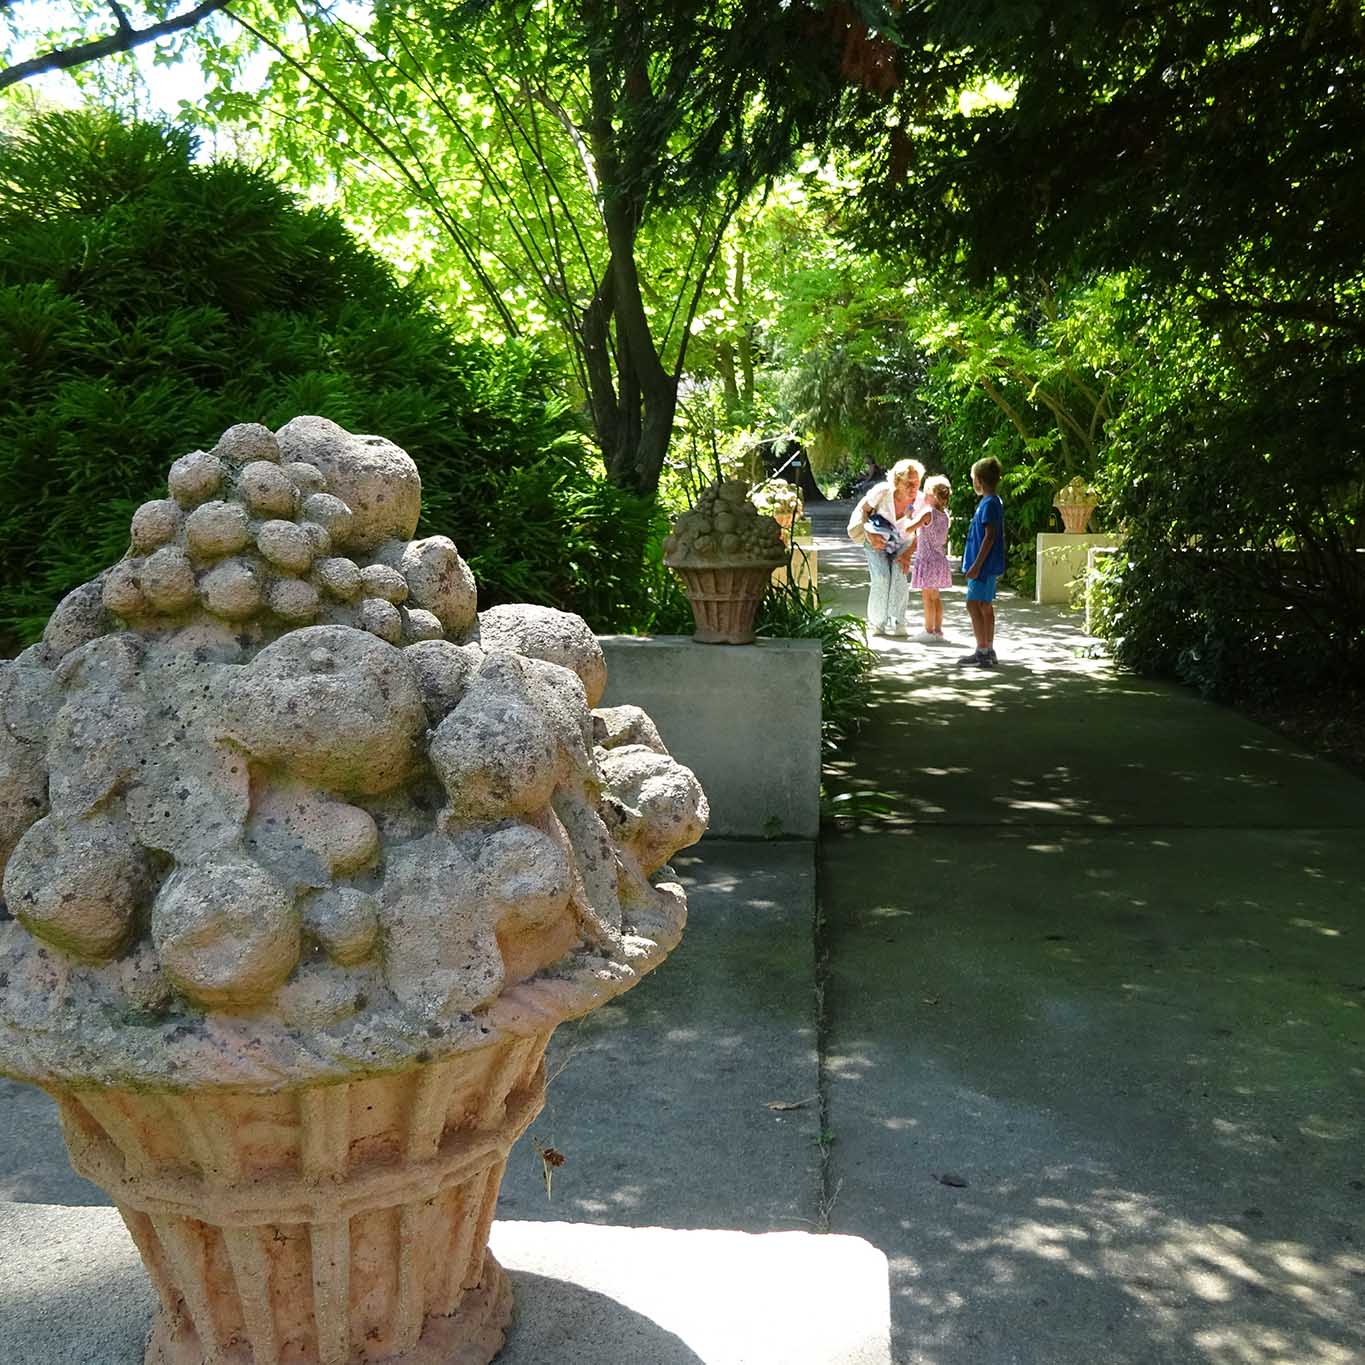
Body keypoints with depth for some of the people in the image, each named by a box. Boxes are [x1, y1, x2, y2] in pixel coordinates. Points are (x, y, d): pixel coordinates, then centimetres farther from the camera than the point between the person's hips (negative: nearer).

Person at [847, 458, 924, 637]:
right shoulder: (882, 492, -28)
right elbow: (862, 509, -10)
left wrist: (907, 554, -20)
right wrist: (870, 535, -21)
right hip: (877, 540, -1)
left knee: (901, 577, -21)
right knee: (881, 578, -20)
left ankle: (896, 623, -11)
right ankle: (876, 623, -5)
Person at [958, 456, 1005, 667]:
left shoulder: (989, 503, -16)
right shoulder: (994, 502, 14)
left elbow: (990, 536, -21)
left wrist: (976, 565, -22)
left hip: (984, 564, -10)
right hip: (988, 565, 10)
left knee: (973, 604, -10)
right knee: (985, 606, 12)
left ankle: (983, 651, -10)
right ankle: (988, 651, 17)